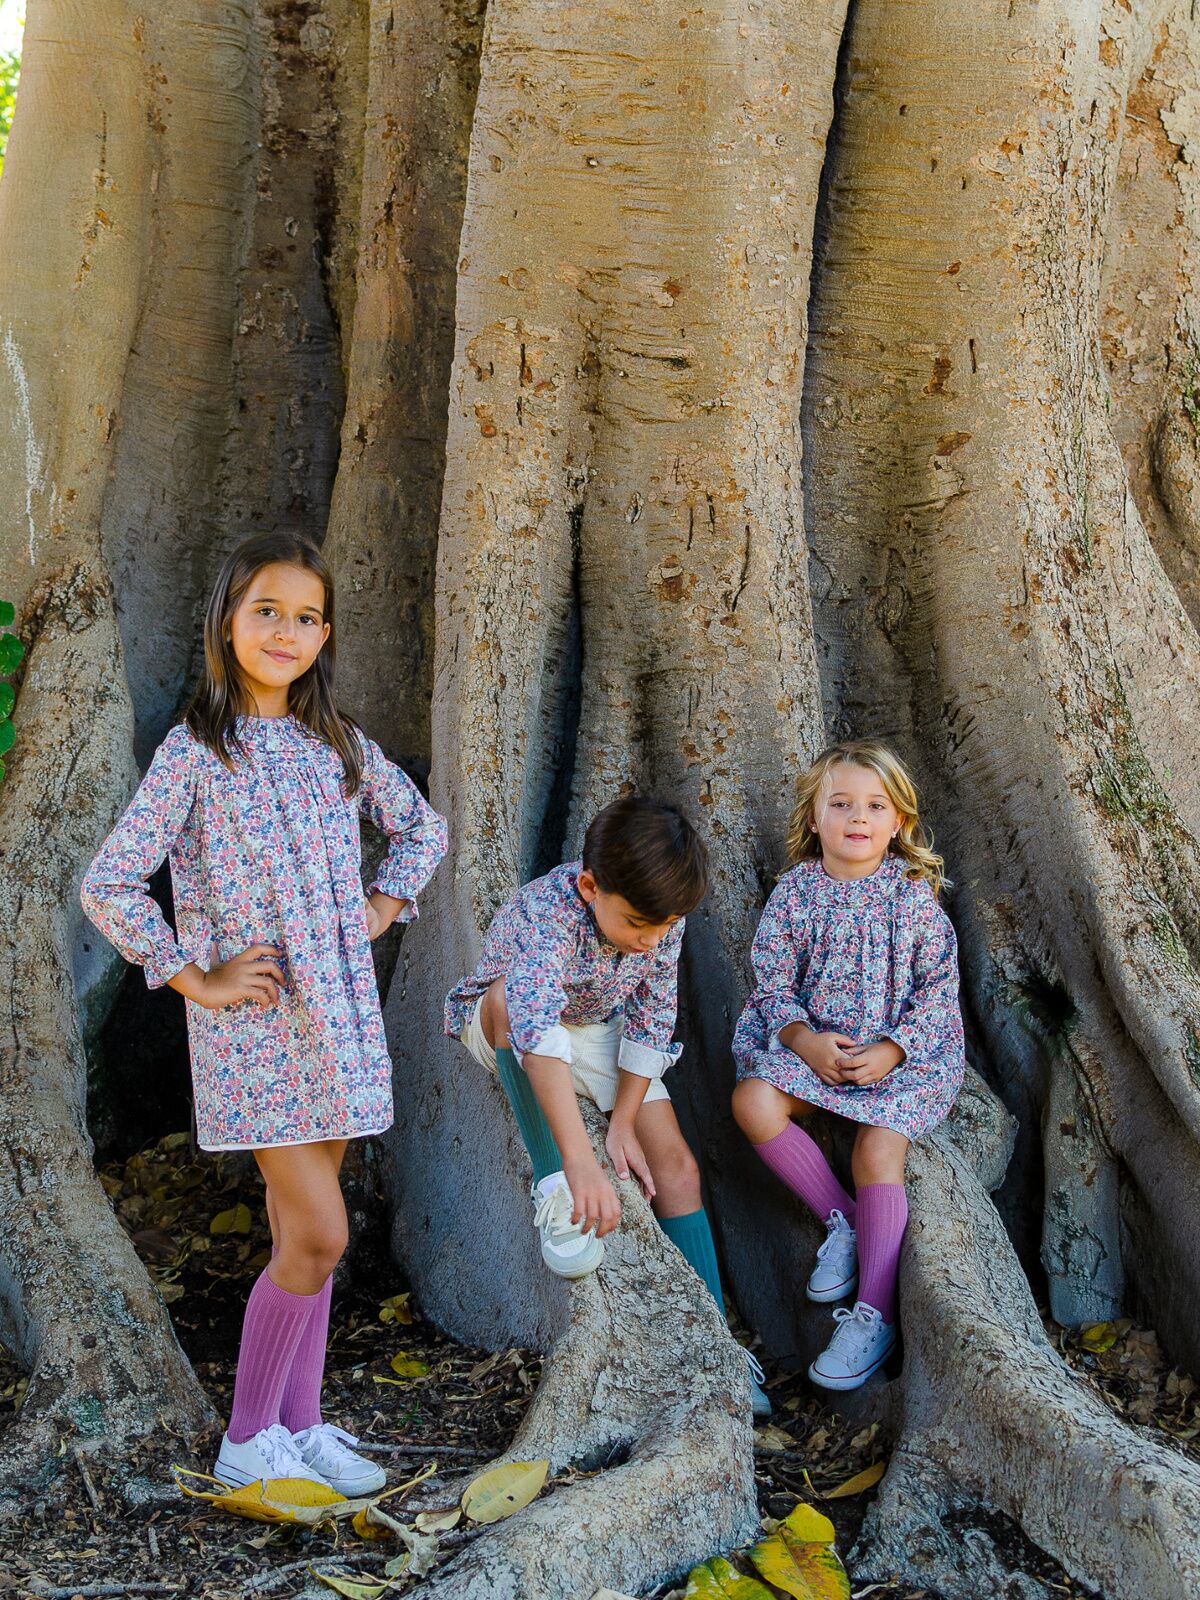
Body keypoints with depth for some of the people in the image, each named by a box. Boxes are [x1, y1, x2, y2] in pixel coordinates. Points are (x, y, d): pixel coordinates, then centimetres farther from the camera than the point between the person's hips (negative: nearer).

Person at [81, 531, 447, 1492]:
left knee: (304, 1229, 12)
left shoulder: (340, 745, 6)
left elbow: (422, 828, 21)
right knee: (320, 1234, -8)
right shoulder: (195, 752, -9)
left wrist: (380, 910, 8)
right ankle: (248, 1440, 9)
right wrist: (194, 979, -11)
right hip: (253, 1020, -5)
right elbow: (108, 886, -12)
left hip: (339, 1012, 5)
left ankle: (299, 1422, 25)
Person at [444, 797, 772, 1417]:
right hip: (507, 1033, -4)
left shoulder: (661, 914, -23)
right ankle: (551, 1186, -30)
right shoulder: (545, 913, -40)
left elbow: (651, 1019, -10)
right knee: (513, 991, -39)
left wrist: (623, 1120, -17)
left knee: (675, 1166, -9)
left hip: (600, 1032, 4)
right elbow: (539, 1034, -54)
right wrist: (580, 1162, -63)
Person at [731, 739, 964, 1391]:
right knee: (753, 1101, -23)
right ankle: (841, 1219, -6)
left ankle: (874, 1314, -21)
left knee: (879, 1151, -24)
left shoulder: (914, 897, -5)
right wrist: (806, 1042, -21)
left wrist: (889, 1052, -19)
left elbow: (939, 992, -5)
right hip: (810, 1042, 3)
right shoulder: (795, 892, -1)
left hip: (900, 1051, -2)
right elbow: (772, 985, -1)